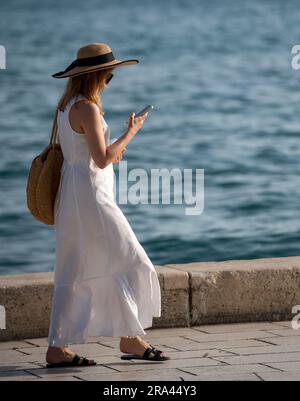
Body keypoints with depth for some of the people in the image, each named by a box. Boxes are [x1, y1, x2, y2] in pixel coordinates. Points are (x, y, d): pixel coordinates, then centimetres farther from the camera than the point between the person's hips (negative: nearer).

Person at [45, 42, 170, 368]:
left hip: (71, 196, 10)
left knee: (73, 273, 9)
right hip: (90, 196, -10)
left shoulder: (66, 106, 14)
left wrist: (111, 153, 14)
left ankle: (57, 348, 9)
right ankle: (130, 338, 4)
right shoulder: (87, 108, -16)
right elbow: (101, 159, -20)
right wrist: (130, 133, -9)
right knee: (127, 263, -1)